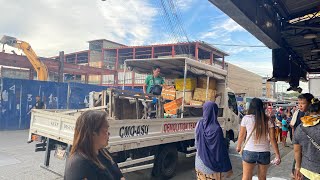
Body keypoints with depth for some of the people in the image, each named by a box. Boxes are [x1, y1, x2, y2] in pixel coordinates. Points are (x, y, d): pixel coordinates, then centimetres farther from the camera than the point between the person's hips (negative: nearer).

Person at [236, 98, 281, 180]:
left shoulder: (246, 118, -6)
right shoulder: (268, 120, -1)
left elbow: (241, 135, 2)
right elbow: (272, 138, -4)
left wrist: (238, 147, 19)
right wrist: (277, 155, 2)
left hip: (249, 151, -3)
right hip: (265, 153, 3)